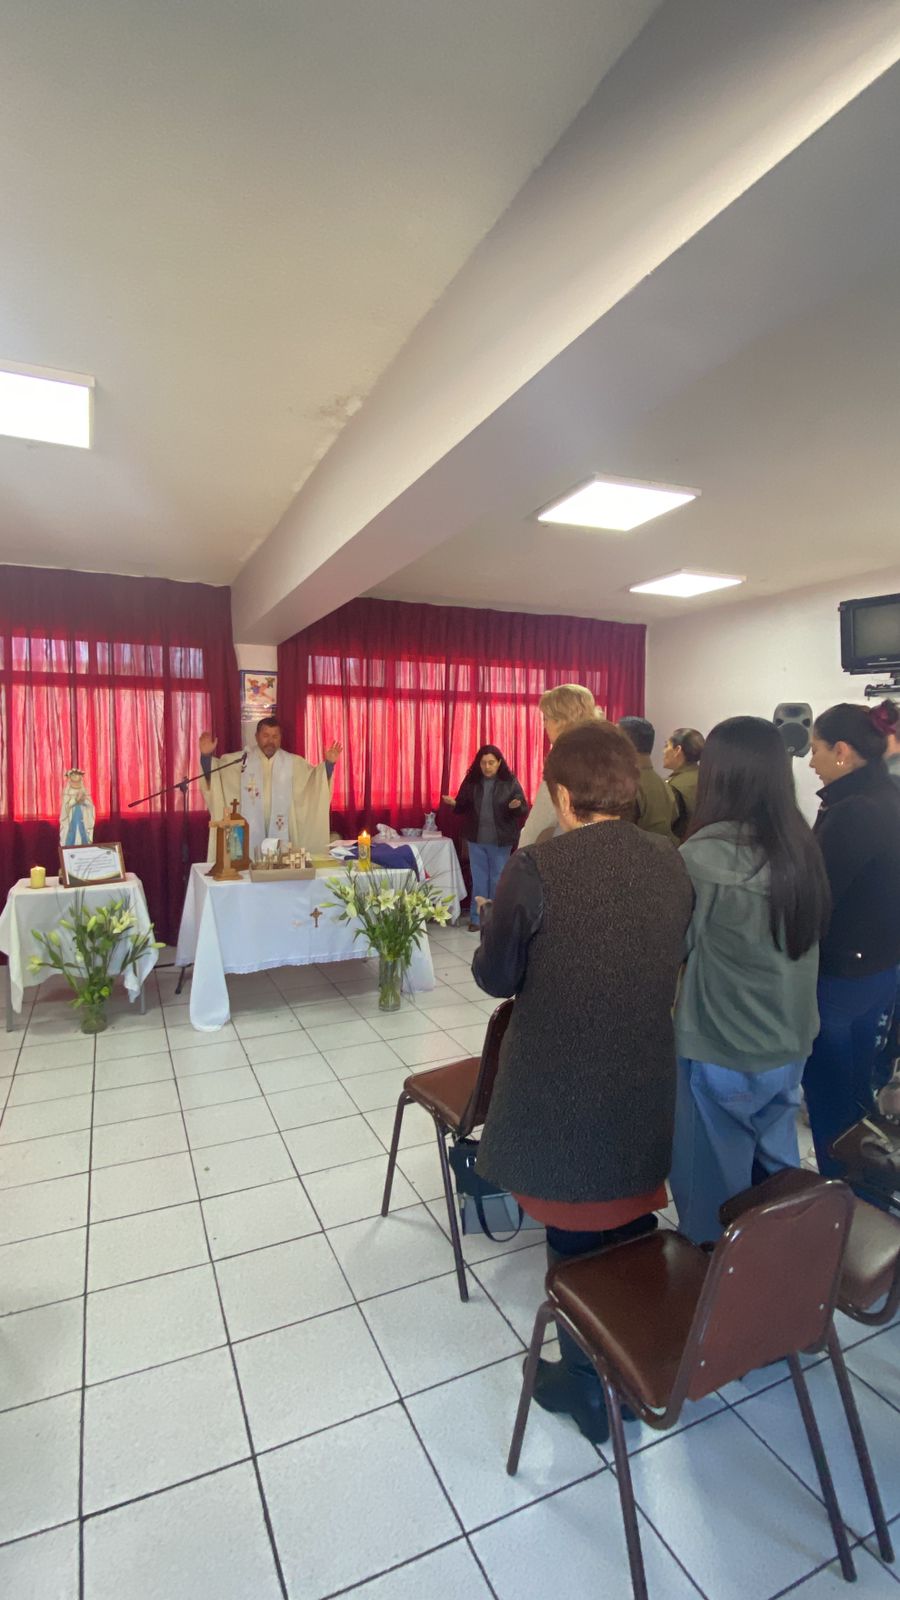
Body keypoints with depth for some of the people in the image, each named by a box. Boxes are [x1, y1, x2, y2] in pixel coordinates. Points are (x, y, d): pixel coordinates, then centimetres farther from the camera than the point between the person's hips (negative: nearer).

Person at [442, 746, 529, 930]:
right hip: (476, 839, 2)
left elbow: (524, 811, -7)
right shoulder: (471, 781, 0)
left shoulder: (510, 782, -7)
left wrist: (516, 807, -29)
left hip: (501, 840, -2)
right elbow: (463, 808, 8)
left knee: (498, 879, 10)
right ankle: (477, 917, 18)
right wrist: (454, 803, -13)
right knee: (479, 879, 9)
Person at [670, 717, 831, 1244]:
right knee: (774, 1172, 25)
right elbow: (802, 938, 9)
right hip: (789, 1045, 7)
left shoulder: (706, 853, -23)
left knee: (714, 1183, 15)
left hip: (722, 1051, -6)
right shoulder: (802, 846, -3)